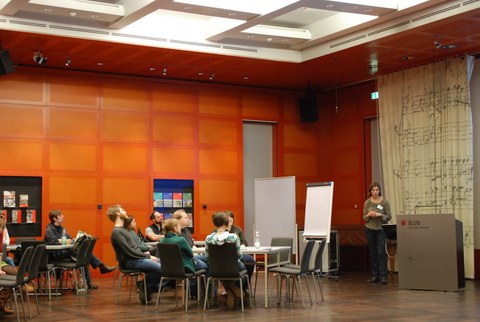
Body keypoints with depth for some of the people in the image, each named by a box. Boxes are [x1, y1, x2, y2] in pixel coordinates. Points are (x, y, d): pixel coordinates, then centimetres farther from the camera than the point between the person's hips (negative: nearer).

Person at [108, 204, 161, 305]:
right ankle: (146, 289, -5)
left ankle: (145, 285, 4)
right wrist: (148, 256, -12)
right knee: (161, 268, -25)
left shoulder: (122, 230, 20)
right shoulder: (116, 232, -12)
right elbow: (129, 252, -18)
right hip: (130, 262, -10)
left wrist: (145, 253, 8)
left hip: (137, 258, 10)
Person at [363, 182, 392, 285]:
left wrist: (380, 215, -18)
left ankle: (383, 276, -6)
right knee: (372, 253, 7)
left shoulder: (384, 202, -5)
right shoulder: (367, 202, 2)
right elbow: (364, 217, 8)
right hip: (370, 229, 3)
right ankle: (375, 275, 13)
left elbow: (389, 216, -3)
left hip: (381, 229, -3)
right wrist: (369, 215, -13)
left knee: (381, 252, -8)